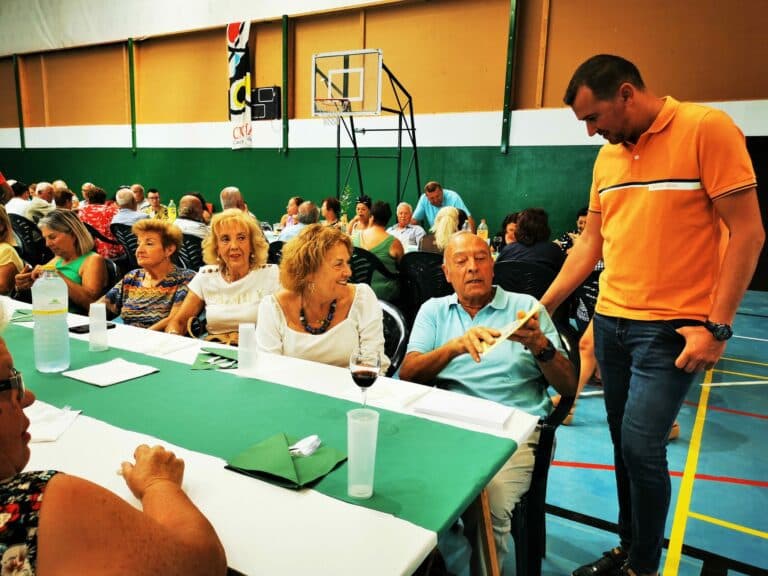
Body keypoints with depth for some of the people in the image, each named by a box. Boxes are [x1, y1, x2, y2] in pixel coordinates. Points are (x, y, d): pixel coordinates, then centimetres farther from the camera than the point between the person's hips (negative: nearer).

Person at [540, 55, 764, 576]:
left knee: (642, 447, -9)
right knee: (625, 446, 13)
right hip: (610, 322, 6)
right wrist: (542, 306, 11)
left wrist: (717, 326, -16)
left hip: (670, 327, -6)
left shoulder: (707, 128, -9)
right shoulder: (607, 157, 10)